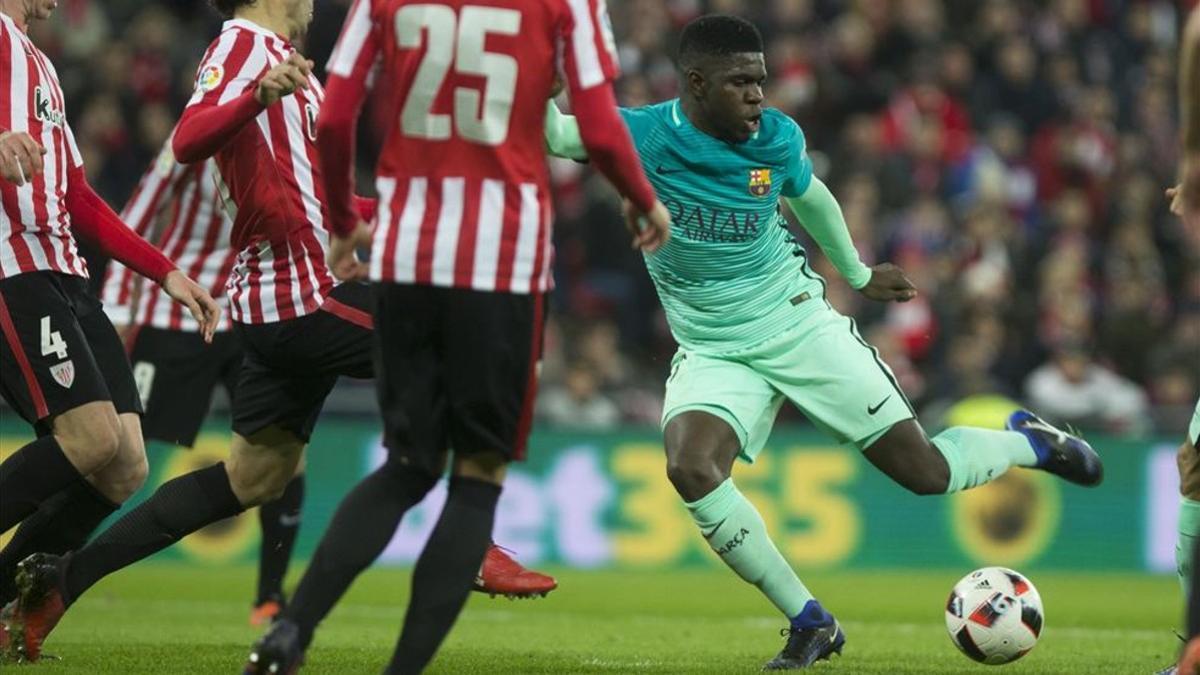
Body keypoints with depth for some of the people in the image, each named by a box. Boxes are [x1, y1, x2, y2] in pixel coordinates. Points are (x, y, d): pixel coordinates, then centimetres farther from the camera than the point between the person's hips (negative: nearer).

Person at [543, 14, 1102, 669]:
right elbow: (553, 131, -27)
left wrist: (857, 273, 28)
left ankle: (1027, 442, 33)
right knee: (690, 469, -29)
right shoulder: (642, 135, -14)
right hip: (712, 355, 0)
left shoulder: (777, 138, -7)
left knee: (925, 471, -3)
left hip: (799, 324, 0)